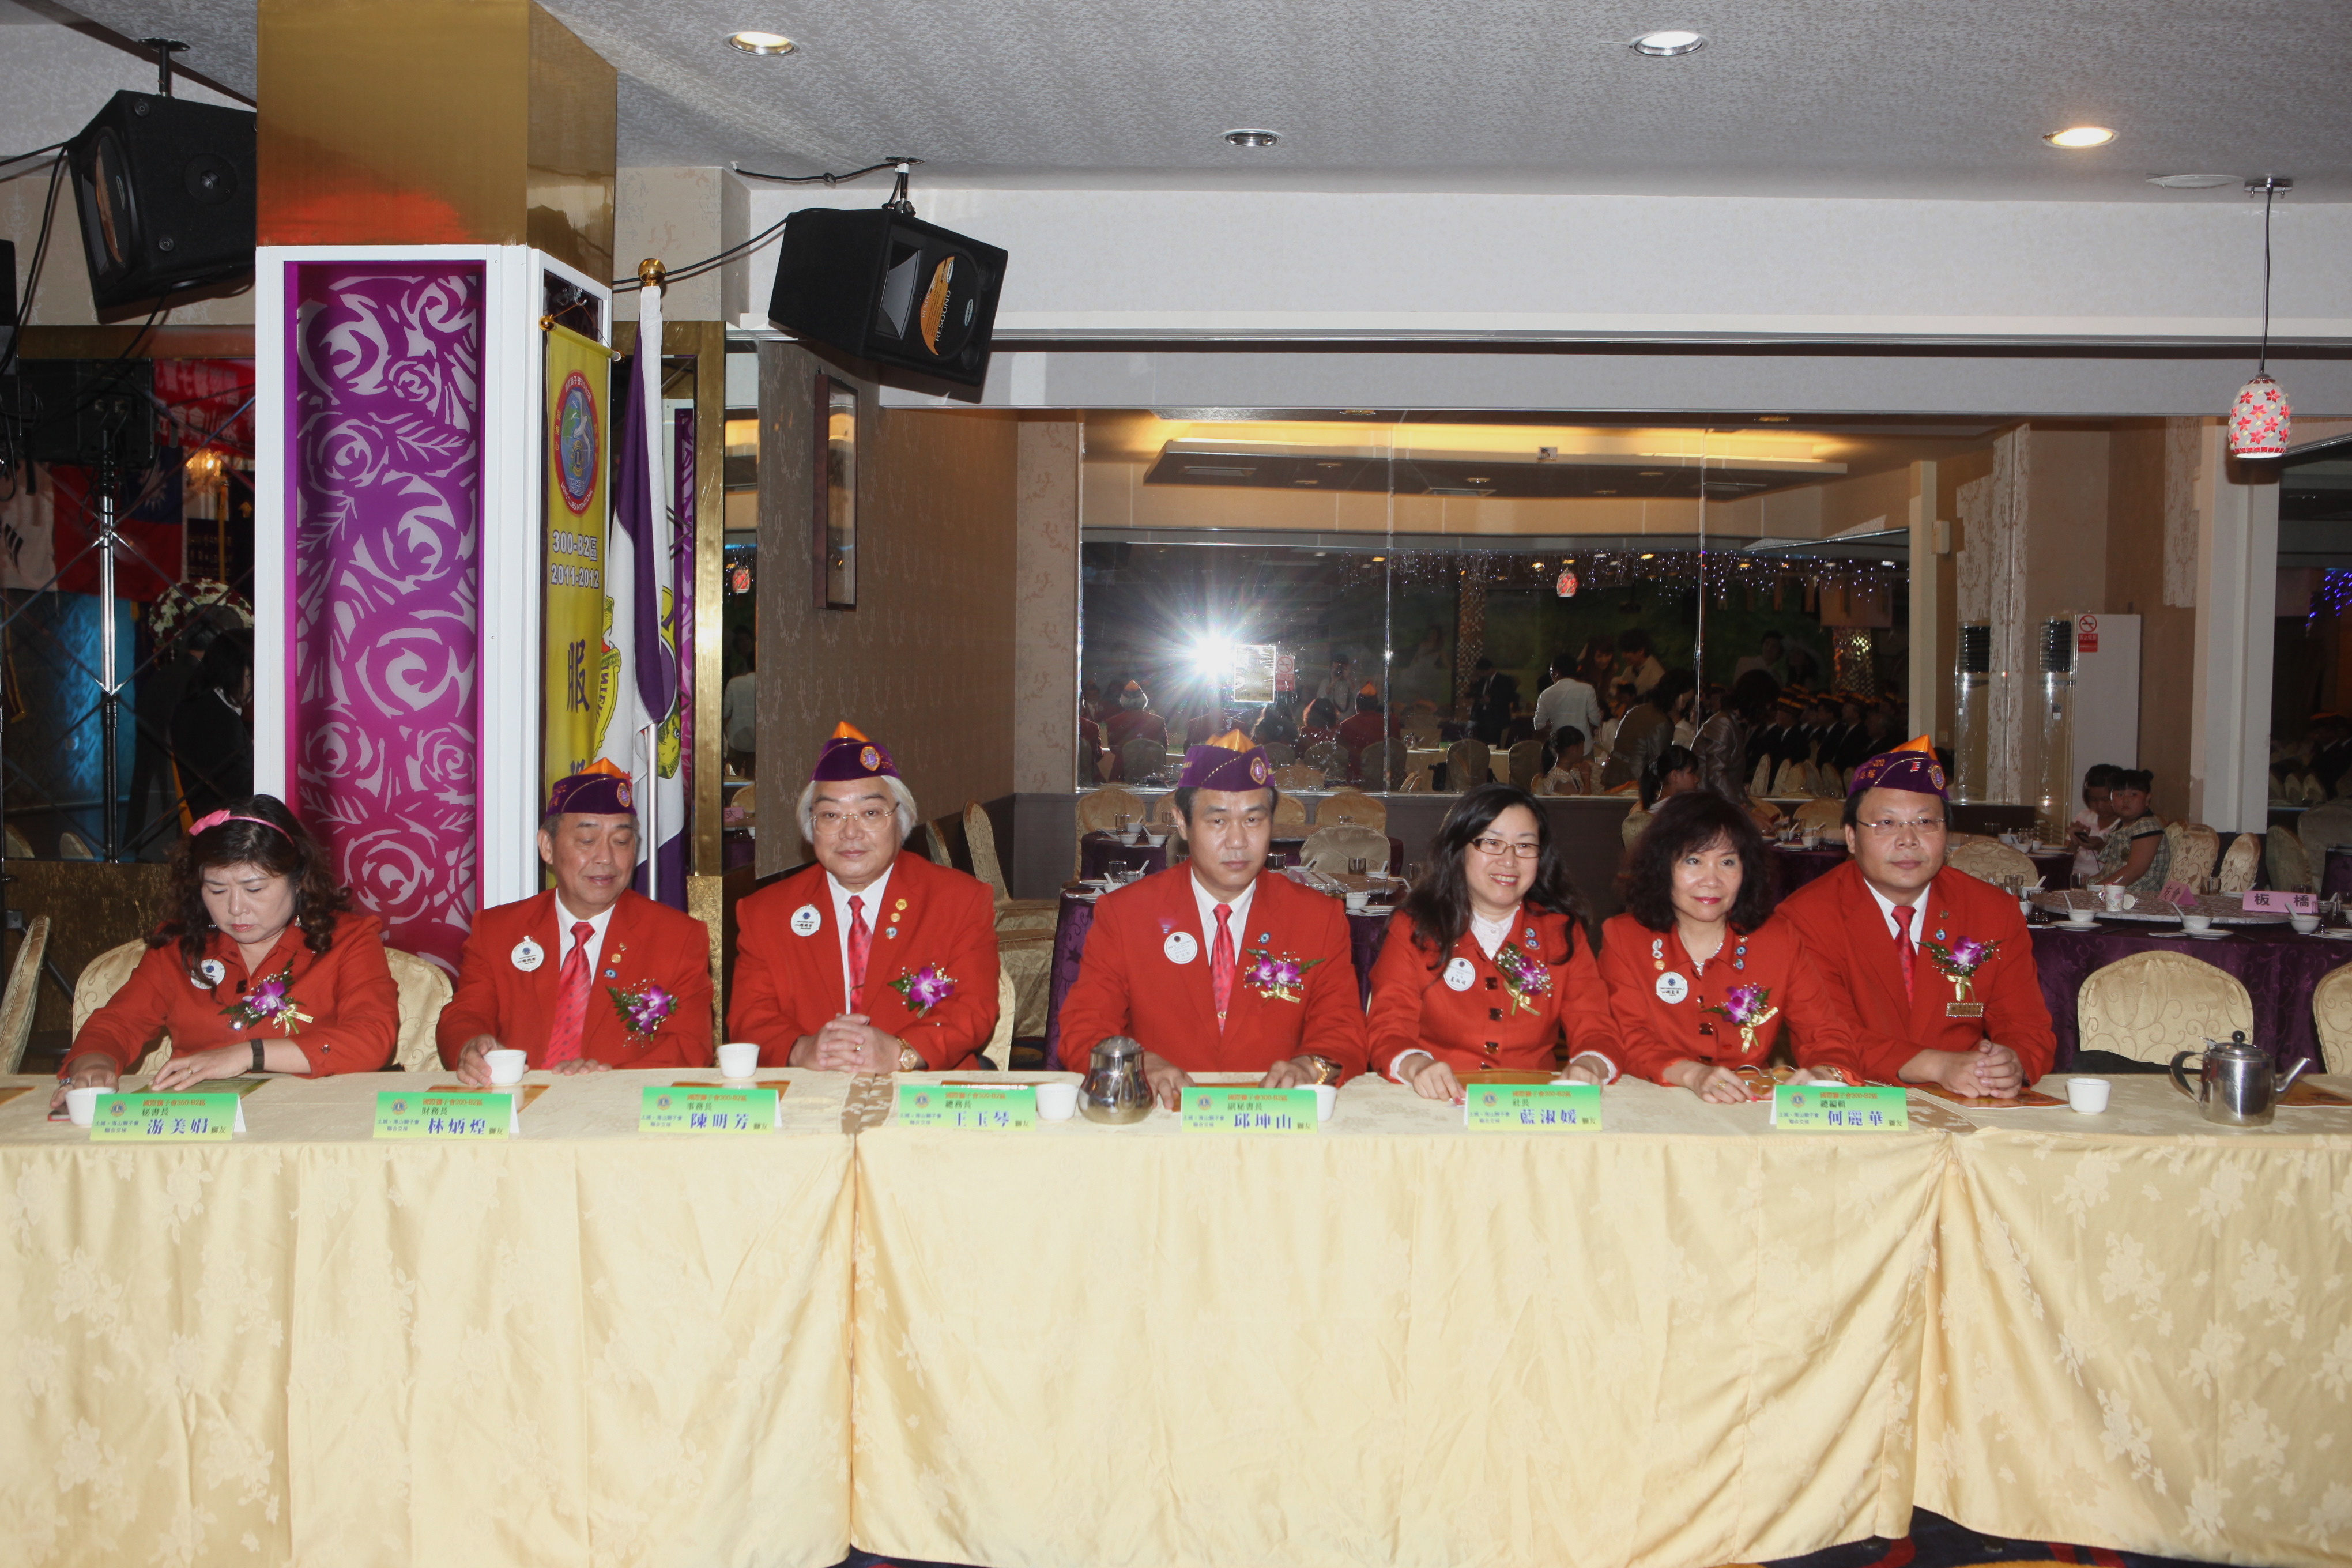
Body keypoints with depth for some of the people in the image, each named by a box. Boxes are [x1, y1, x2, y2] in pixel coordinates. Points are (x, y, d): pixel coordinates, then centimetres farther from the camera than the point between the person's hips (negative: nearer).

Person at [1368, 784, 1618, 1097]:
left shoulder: (1564, 931, 14)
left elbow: (1594, 1029, 6)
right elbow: (1388, 1030, -2)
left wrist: (1590, 1064, -19)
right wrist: (1415, 1065, -26)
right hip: (1436, 1106, -3)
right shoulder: (1413, 927, 7)